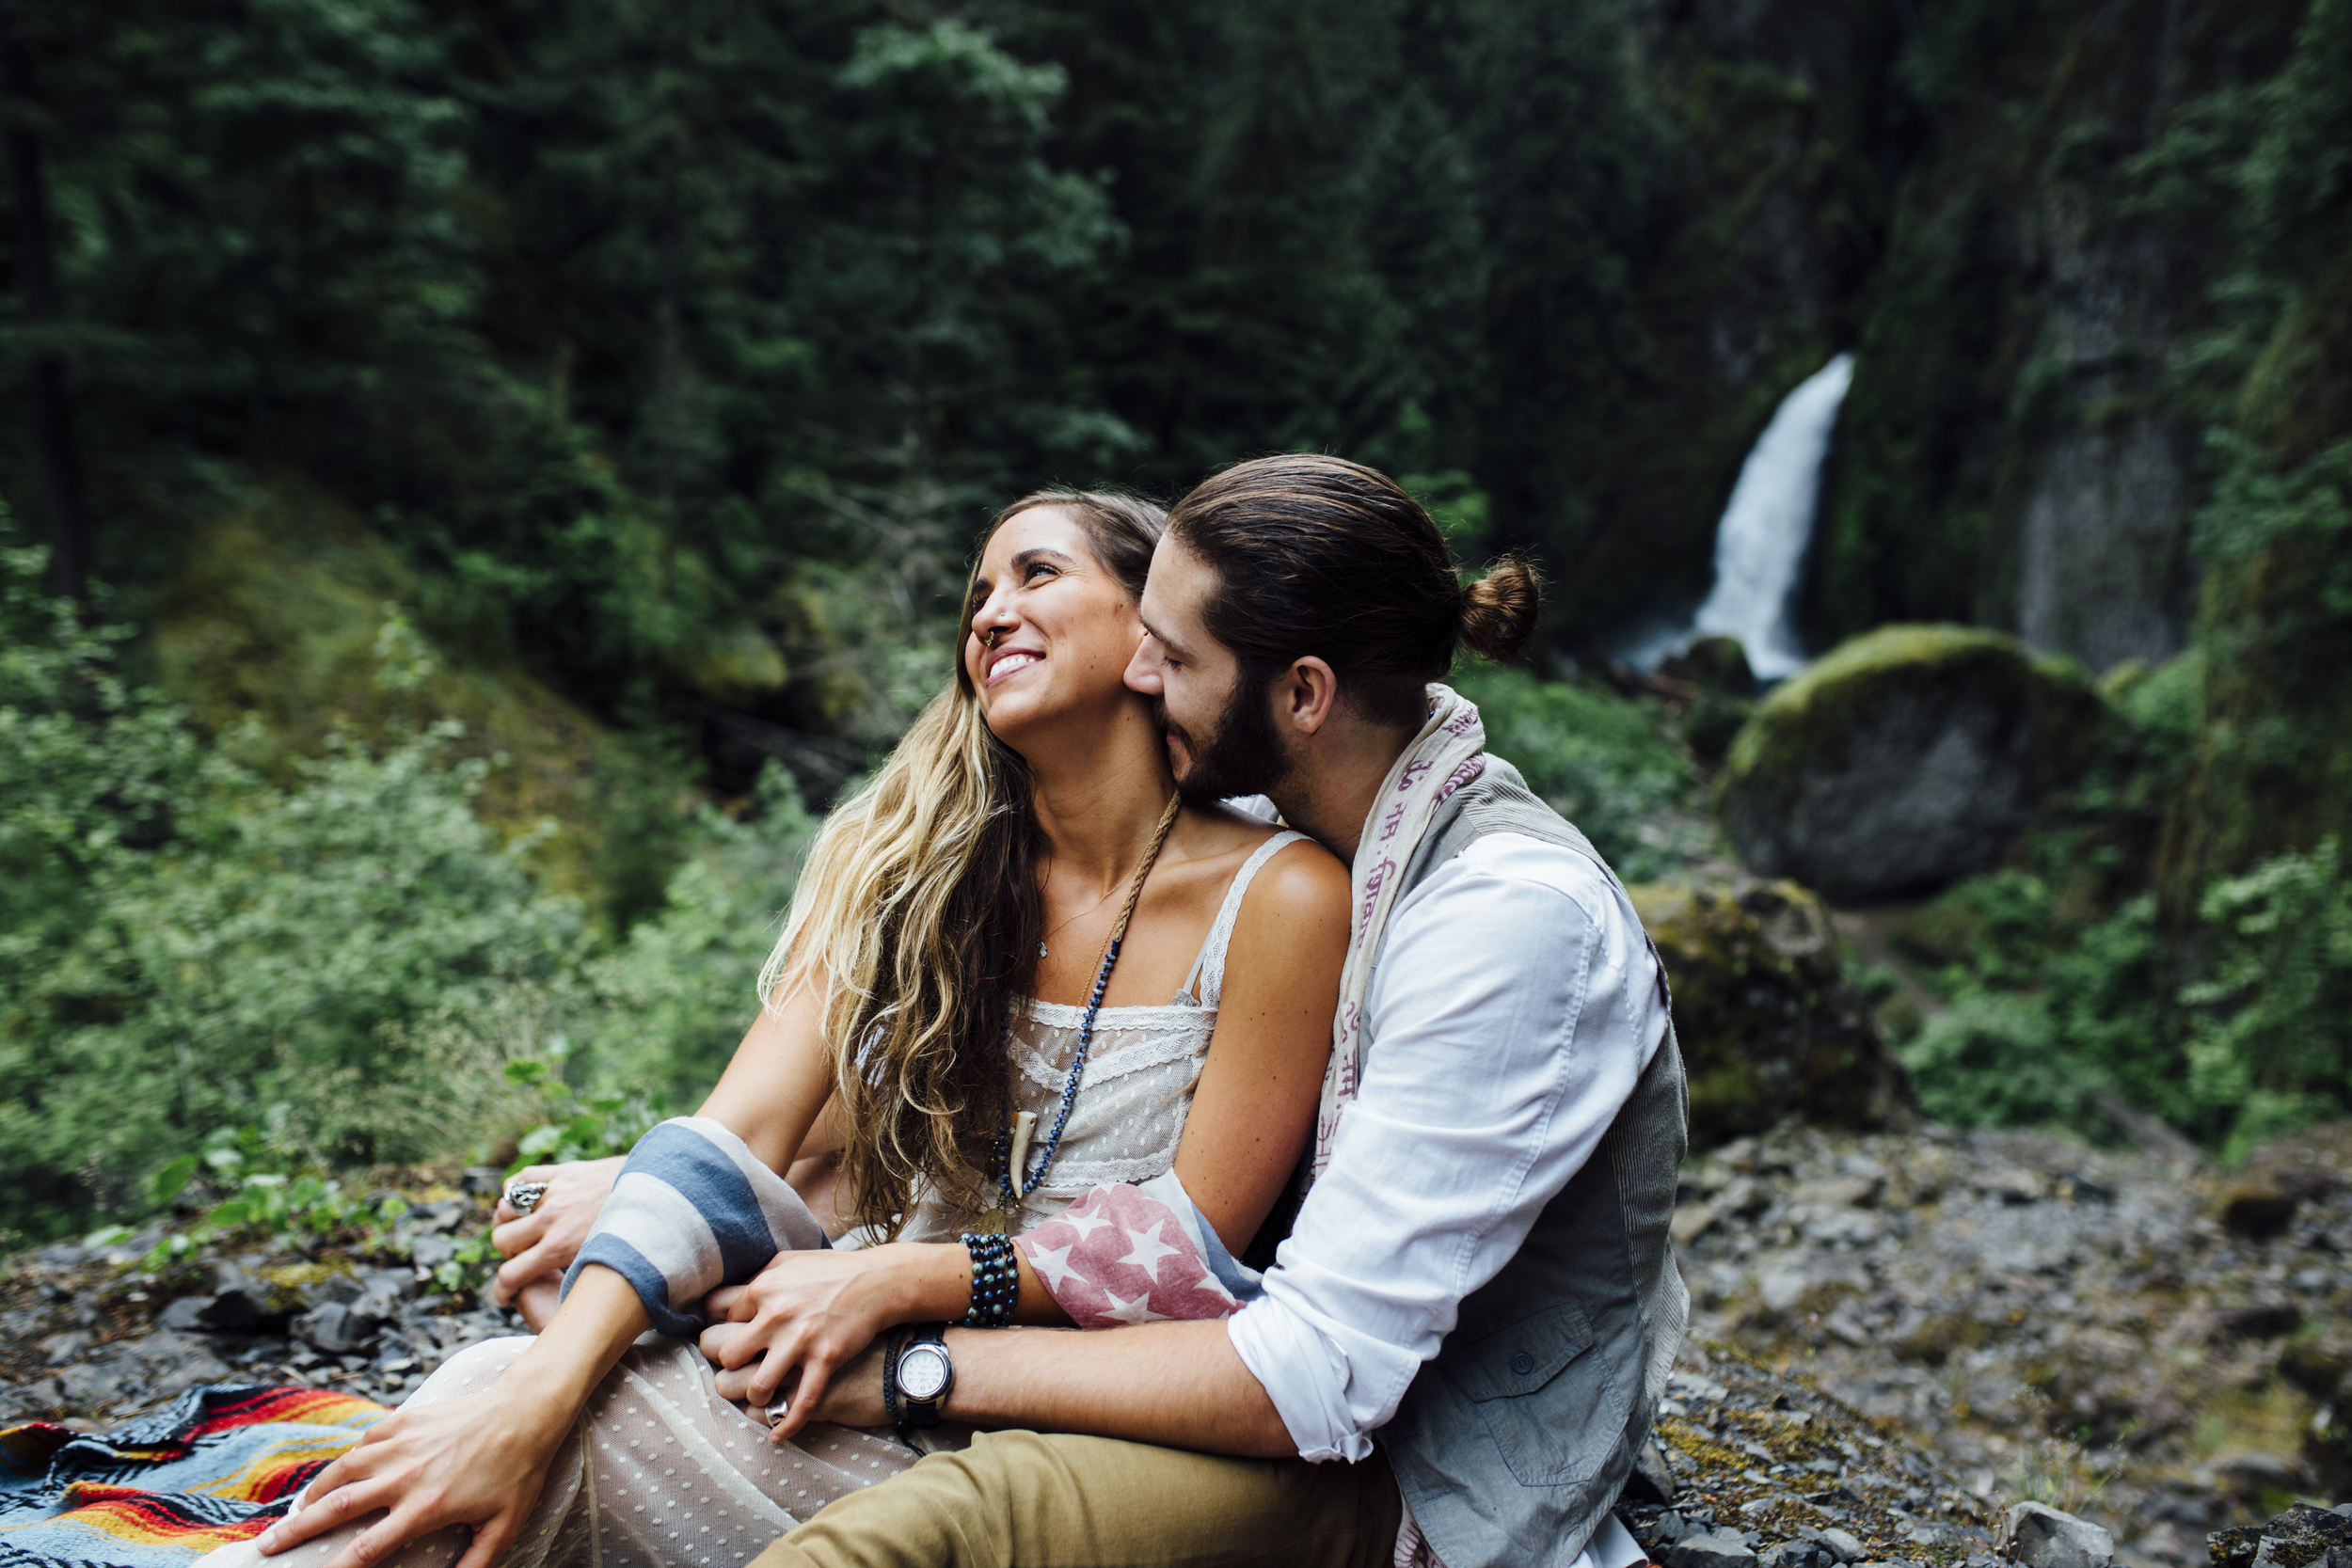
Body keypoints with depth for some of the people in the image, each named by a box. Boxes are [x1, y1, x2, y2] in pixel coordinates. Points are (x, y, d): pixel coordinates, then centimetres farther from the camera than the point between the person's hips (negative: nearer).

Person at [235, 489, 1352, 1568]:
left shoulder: (1280, 899, -10)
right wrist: (543, 1386, -23)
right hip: (890, 1368, 4)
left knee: (560, 1447, -25)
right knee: (503, 1387, -24)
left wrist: (890, 1280, -18)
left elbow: (1194, 1249, -9)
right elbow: (741, 1133, -8)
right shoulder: (913, 864, 3)